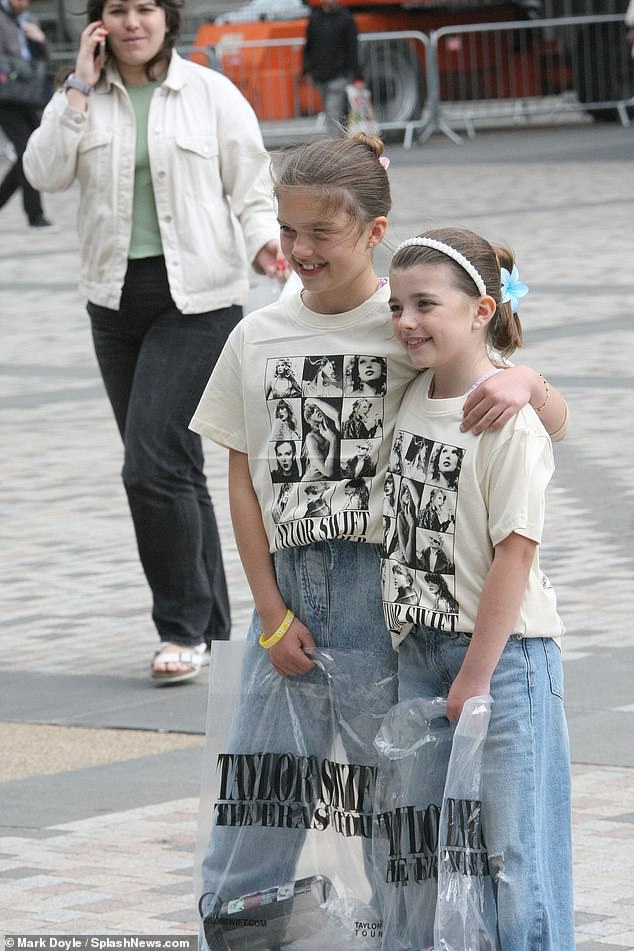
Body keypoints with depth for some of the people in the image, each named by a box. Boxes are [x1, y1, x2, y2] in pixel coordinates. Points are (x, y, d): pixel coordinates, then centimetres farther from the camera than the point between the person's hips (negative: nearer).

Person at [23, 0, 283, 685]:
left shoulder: (213, 95, -1)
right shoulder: (81, 97, 7)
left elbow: (251, 191, 1)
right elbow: (43, 172, -8)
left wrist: (264, 241, -17)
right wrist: (79, 90, -11)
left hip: (197, 299, -4)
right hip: (116, 298, 4)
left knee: (153, 461, -15)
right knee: (170, 466, 11)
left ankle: (183, 627, -5)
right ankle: (209, 623, 22)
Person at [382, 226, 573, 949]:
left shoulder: (509, 421, -17)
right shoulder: (413, 398, 4)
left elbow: (514, 555, -18)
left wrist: (474, 679, -17)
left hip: (503, 652, -7)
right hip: (420, 645, 7)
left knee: (513, 850, -2)